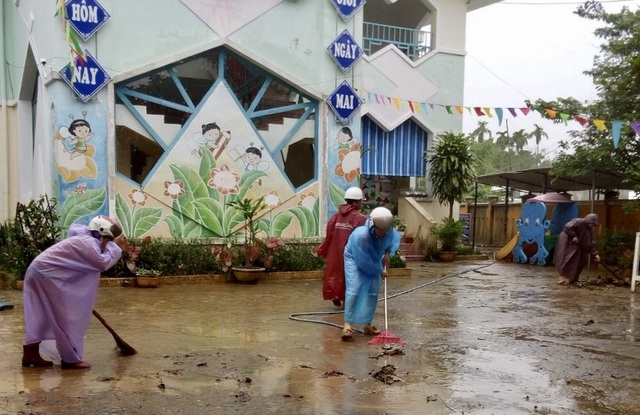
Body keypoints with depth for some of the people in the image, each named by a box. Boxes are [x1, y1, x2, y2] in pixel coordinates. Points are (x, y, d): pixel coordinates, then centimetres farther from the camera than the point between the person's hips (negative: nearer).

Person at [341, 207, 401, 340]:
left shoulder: (389, 231, -24)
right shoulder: (360, 236, -41)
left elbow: (396, 239, 3)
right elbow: (364, 262, -32)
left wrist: (388, 254, -12)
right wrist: (380, 271, -19)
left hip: (374, 262, 6)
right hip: (355, 260, -6)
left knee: (373, 292, 3)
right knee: (354, 290, -18)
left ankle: (367, 324, 13)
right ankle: (348, 324, -15)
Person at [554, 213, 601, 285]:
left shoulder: (589, 230, 4)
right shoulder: (578, 222, -19)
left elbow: (590, 244, 3)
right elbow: (567, 227, -31)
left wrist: (595, 254, -5)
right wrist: (574, 236, -26)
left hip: (575, 246, 8)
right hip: (566, 242, -8)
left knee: (575, 262, 5)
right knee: (565, 260, -9)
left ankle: (571, 279, 13)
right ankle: (562, 279, -8)